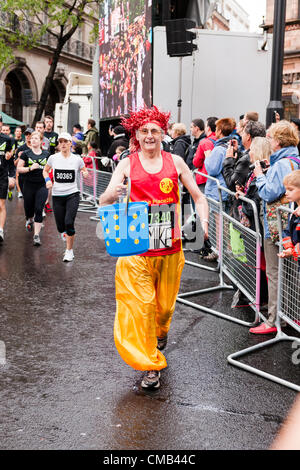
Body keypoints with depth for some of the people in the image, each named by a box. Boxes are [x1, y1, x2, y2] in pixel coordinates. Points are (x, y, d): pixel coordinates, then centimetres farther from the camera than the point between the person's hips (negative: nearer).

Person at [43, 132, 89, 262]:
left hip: (72, 194, -2)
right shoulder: (53, 158, 1)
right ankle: (66, 234, 43)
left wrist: (85, 174, -10)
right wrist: (47, 180, -3)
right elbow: (45, 170, 16)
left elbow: (85, 171, 14)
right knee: (60, 227, 4)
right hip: (57, 195, 2)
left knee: (69, 223, -18)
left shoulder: (77, 159, -1)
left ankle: (69, 250, 0)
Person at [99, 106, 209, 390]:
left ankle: (160, 332, 49)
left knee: (165, 304, 15)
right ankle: (150, 366, 7)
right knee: (140, 306, -5)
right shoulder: (127, 164, -2)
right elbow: (104, 203, -8)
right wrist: (113, 194, -30)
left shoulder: (175, 162, 3)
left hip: (169, 248, 2)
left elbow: (198, 198, 9)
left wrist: (203, 221, -8)